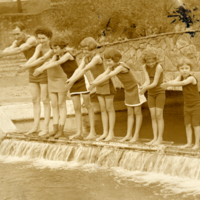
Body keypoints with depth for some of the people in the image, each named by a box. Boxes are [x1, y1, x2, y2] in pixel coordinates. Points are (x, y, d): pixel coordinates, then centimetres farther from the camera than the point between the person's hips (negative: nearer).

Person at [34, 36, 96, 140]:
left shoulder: (68, 55, -19)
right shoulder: (58, 56, 2)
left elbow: (57, 63, -32)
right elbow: (49, 63, -9)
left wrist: (42, 68, -39)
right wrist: (39, 69, -25)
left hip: (81, 81, -7)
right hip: (73, 84, 7)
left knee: (88, 105, 0)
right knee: (77, 108, 3)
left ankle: (92, 131, 1)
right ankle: (79, 133, 1)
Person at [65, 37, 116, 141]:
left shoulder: (97, 57, -26)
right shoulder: (85, 59, -1)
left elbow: (85, 70, -33)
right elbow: (79, 70, -14)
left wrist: (73, 80, -35)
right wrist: (71, 79, -32)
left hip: (107, 84, -8)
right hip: (99, 86, 8)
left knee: (109, 108, -1)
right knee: (103, 109, 8)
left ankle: (111, 133, 4)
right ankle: (105, 132, 11)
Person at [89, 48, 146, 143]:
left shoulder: (121, 67, -31)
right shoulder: (112, 67, -6)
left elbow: (108, 76, -40)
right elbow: (103, 75, -15)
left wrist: (96, 83, -43)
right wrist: (93, 82, -31)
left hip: (135, 88, -8)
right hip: (128, 90, 8)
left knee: (137, 112, 2)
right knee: (130, 113, 8)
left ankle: (136, 135, 5)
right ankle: (128, 135, 9)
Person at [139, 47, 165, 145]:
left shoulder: (158, 67, -24)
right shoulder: (144, 67, -6)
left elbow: (155, 83, -26)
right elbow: (147, 81, -15)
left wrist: (146, 88, -43)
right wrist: (143, 87, -37)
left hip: (160, 92, -5)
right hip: (151, 94, 5)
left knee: (159, 116, -7)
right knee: (153, 116, 3)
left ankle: (160, 138, -2)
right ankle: (155, 138, 7)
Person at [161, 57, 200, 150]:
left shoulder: (191, 78, -20)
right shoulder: (181, 77, 0)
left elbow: (182, 83, -36)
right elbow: (175, 81, -18)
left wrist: (169, 83, -40)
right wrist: (167, 84, -41)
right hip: (187, 106, 6)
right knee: (187, 125, 8)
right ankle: (189, 143, 16)